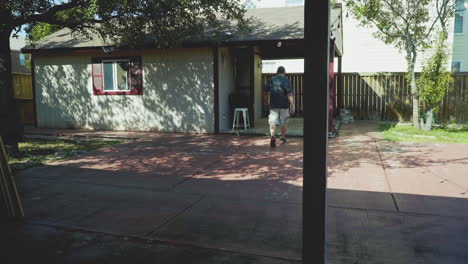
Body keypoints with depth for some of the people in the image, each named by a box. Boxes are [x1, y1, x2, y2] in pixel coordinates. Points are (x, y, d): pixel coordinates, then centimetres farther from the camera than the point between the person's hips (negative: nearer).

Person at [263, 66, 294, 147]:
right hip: (284, 105, -1)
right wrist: (292, 105, -12)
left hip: (273, 105, 1)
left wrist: (265, 101, 28)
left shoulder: (271, 80, 5)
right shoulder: (286, 81, -5)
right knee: (284, 122, 15)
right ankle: (283, 137, 28)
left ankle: (272, 136, -25)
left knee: (272, 122, -3)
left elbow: (265, 92, 12)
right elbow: (290, 94, -13)